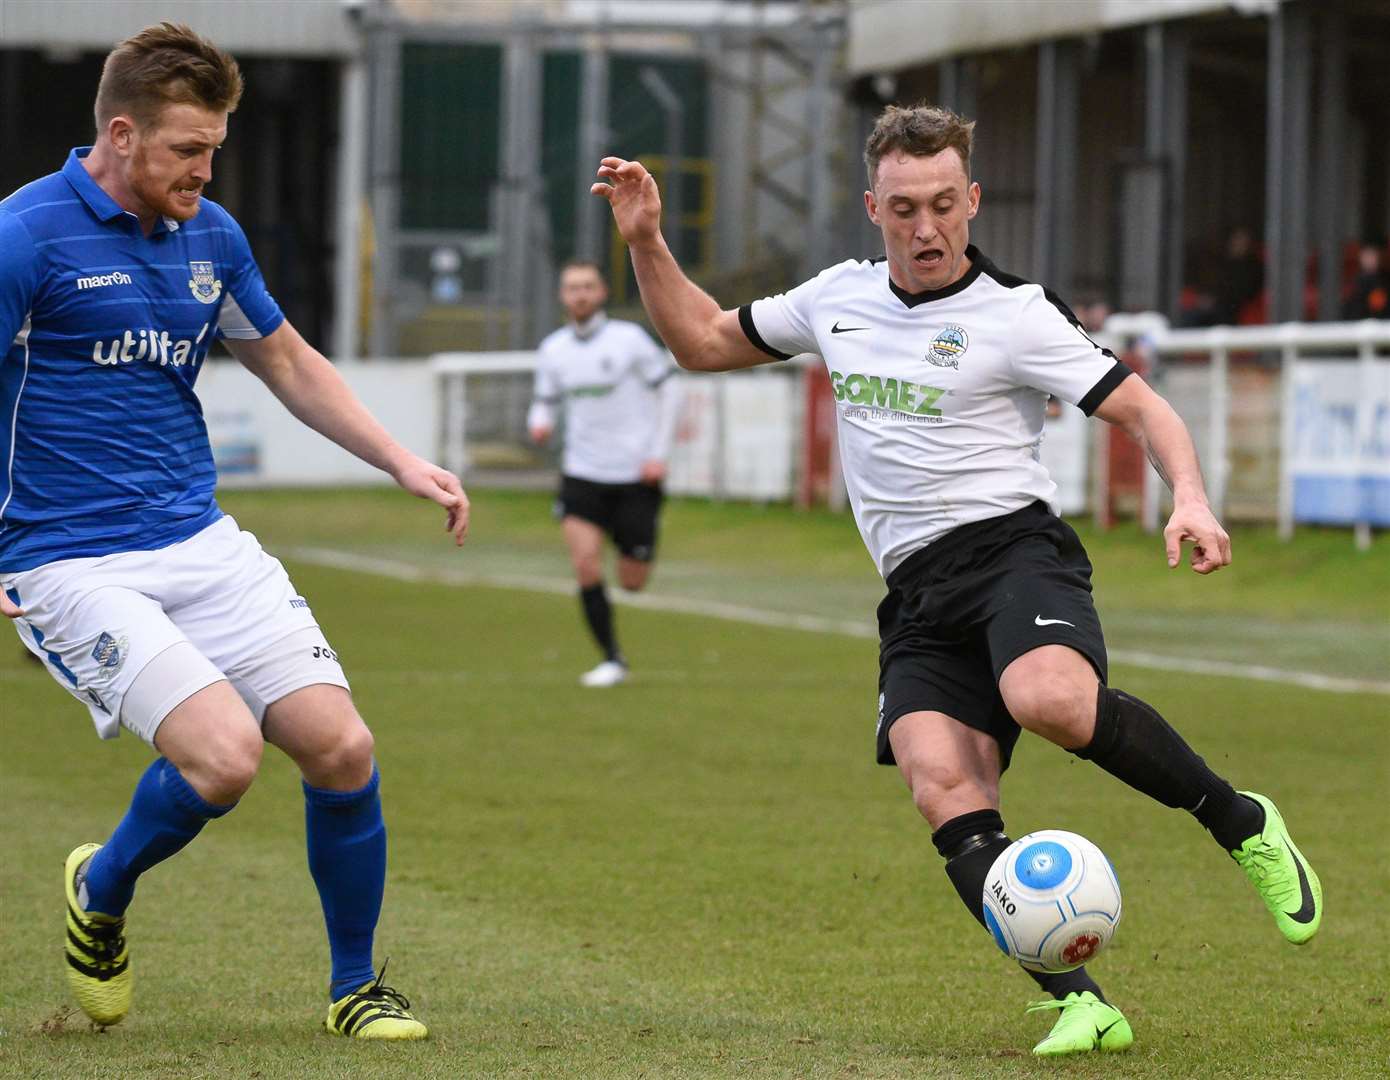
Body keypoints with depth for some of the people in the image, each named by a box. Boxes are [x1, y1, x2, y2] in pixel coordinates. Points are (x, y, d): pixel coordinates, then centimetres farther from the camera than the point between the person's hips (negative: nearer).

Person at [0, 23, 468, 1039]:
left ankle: (356, 986, 15)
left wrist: (403, 461, 14)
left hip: (202, 542, 6)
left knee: (341, 746, -6)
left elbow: (289, 361, 24)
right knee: (225, 752, -23)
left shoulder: (210, 236, 9)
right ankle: (100, 894, 8)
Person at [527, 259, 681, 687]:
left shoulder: (629, 338, -7)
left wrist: (659, 454, -8)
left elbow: (668, 390, 0)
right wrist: (539, 423, -11)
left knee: (632, 582, 2)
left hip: (635, 475, -2)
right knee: (585, 564, -17)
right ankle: (612, 660, -4)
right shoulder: (552, 350, 4)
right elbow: (545, 401, 15)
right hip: (582, 473, 2)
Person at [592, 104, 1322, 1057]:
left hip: (1012, 544, -5)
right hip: (917, 590, 5)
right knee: (943, 791, -21)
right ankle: (1080, 1004, -24)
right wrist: (646, 243, 16)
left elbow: (1146, 410, -2)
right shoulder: (841, 297, 17)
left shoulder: (1015, 313, 0)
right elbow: (703, 342, 29)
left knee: (1050, 700, -36)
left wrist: (1191, 501, -21)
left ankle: (1243, 825, -13)